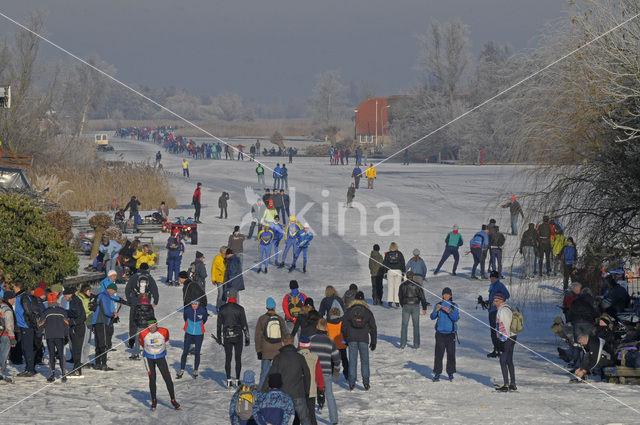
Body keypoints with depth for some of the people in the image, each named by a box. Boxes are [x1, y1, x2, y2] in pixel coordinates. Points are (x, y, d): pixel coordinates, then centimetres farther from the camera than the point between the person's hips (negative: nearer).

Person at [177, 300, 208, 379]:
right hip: (189, 334, 1)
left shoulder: (202, 311, -13)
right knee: (185, 352, 0)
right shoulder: (187, 310, -11)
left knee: (197, 353, 5)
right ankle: (181, 371, 9)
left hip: (199, 334, -1)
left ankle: (195, 371, 21)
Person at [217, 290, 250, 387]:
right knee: (238, 358, 7)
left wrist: (219, 337, 15)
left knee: (228, 358, 7)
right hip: (238, 336, -2)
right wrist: (247, 338, 3)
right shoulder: (240, 309, -8)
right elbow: (244, 324, -5)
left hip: (226, 336, 2)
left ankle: (229, 380, 3)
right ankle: (237, 380, 8)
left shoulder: (222, 309, -1)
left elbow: (219, 324, 5)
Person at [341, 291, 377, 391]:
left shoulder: (349, 311, 4)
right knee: (364, 360, 7)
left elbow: (343, 327, 7)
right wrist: (373, 342, 14)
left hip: (352, 339, 0)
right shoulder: (368, 312, 5)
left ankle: (351, 383, 0)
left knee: (352, 361, 3)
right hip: (364, 339, 0)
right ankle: (366, 382, 1)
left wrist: (346, 340, 18)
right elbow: (373, 328, 7)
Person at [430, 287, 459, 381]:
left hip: (450, 333, 0)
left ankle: (450, 373, 10)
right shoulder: (438, 305, 8)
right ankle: (437, 373, -2)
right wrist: (436, 310, -17)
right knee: (438, 353, -5)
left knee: (451, 353, -1)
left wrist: (449, 312, -20)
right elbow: (432, 317, 1)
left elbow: (456, 318, -6)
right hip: (440, 332, 0)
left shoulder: (454, 306, 5)